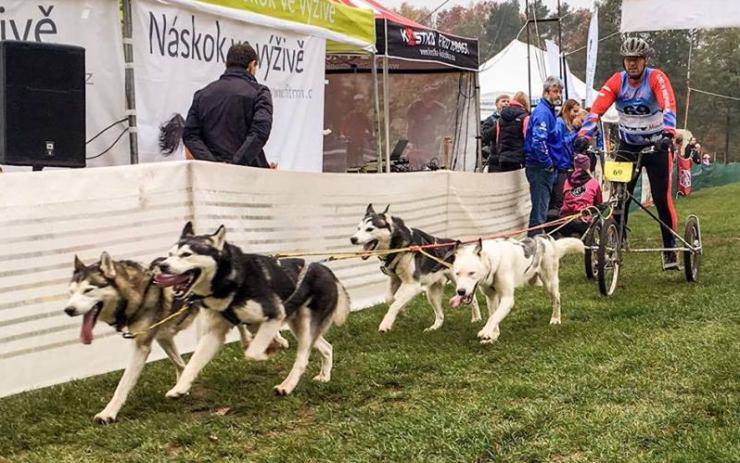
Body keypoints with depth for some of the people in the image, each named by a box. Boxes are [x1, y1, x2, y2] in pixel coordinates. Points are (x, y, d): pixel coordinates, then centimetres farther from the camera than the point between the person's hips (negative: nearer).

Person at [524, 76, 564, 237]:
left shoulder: (549, 111, 17)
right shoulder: (542, 112, -15)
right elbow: (538, 141, -26)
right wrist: (548, 164, -18)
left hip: (545, 168, 10)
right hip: (540, 167, -10)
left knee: (541, 208, 14)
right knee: (539, 209, -8)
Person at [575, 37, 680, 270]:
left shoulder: (657, 78, -16)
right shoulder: (617, 80, -8)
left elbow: (669, 106, -30)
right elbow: (597, 108, -18)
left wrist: (668, 134, -47)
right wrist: (584, 135, -33)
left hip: (656, 145, -2)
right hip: (628, 146, 3)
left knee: (662, 198, -3)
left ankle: (670, 249, 11)